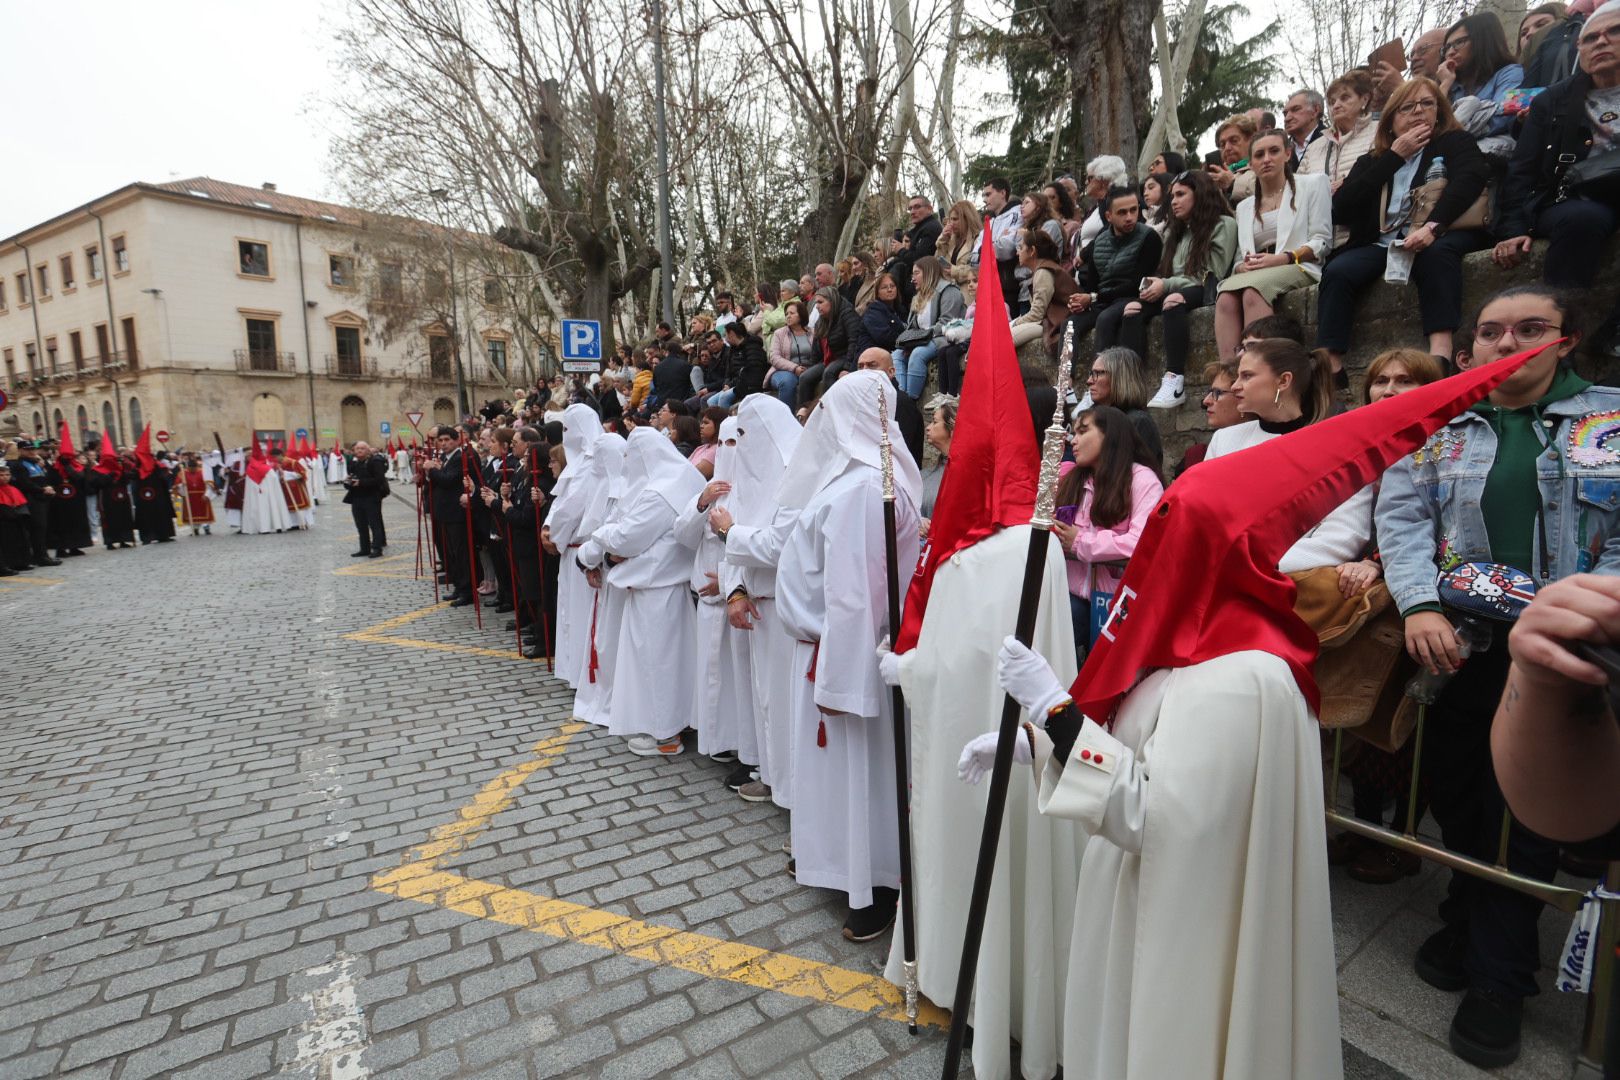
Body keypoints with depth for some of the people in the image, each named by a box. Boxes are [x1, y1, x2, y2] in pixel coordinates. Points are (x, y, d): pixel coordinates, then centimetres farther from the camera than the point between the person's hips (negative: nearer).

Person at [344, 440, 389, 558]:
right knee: (361, 525, 10)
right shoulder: (354, 463, 14)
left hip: (372, 498, -8)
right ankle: (364, 549, 17)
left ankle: (377, 549, 0)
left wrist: (361, 482, -23)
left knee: (374, 524, -3)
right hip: (357, 499, 8)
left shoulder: (375, 461, -9)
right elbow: (351, 477, 22)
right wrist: (348, 482, -2)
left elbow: (379, 479, -19)